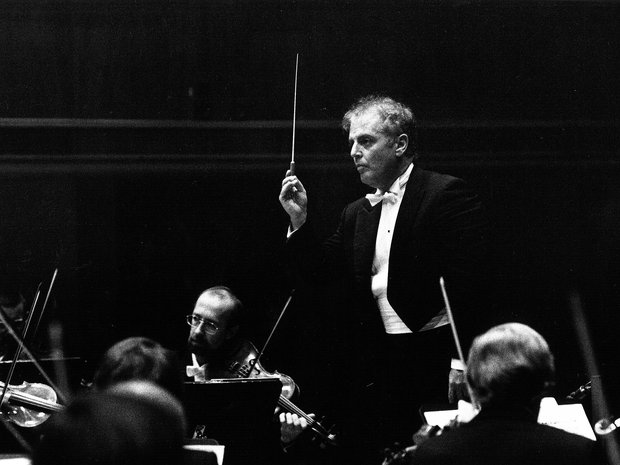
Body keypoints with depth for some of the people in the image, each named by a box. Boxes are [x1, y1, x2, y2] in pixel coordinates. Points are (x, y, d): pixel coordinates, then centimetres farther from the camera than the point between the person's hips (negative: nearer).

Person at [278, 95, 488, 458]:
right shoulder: (357, 214, 17)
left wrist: (460, 365, -18)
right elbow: (320, 275, 15)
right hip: (377, 370, 6)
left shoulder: (447, 194, -5)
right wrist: (299, 219, 3)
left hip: (433, 361, -6)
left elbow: (466, 283, -12)